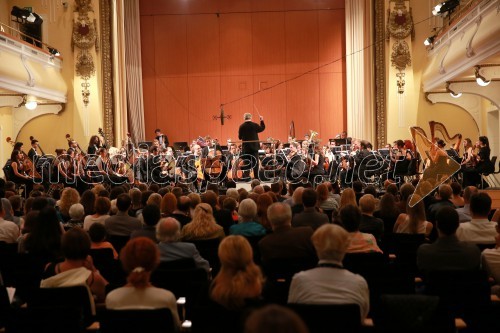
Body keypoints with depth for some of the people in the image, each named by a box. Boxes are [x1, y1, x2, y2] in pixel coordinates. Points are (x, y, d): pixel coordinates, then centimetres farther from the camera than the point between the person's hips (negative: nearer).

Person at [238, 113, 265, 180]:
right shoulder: (255, 125, -7)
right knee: (255, 162, 4)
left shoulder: (241, 126, -6)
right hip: (254, 146, 0)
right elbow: (262, 128, 11)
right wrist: (262, 120, 20)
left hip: (245, 147, 1)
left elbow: (239, 137, 1)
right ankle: (256, 177, 2)